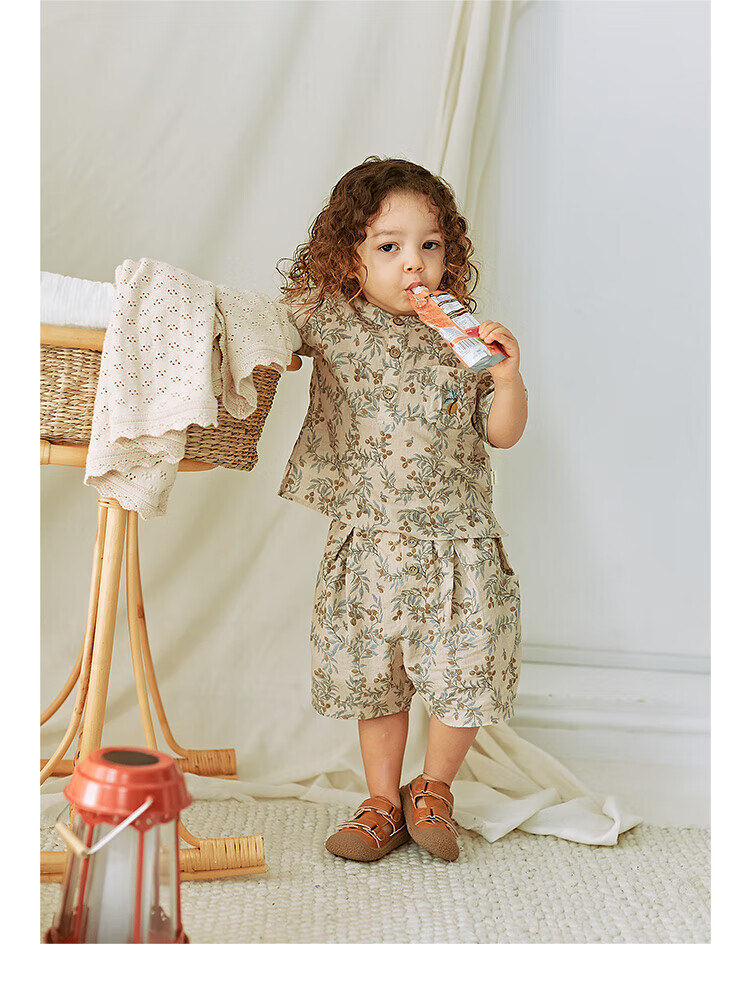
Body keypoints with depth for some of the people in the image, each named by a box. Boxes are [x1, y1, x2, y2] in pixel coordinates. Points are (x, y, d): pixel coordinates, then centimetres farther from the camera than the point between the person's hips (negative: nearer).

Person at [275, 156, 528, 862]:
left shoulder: (463, 335, -2)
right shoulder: (328, 318, -3)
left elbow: (503, 434, 1)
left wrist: (508, 377, -15)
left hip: (457, 541, 0)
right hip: (367, 543, 1)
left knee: (465, 673, 0)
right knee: (373, 679, 12)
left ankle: (432, 790, 27)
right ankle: (382, 804, 31)